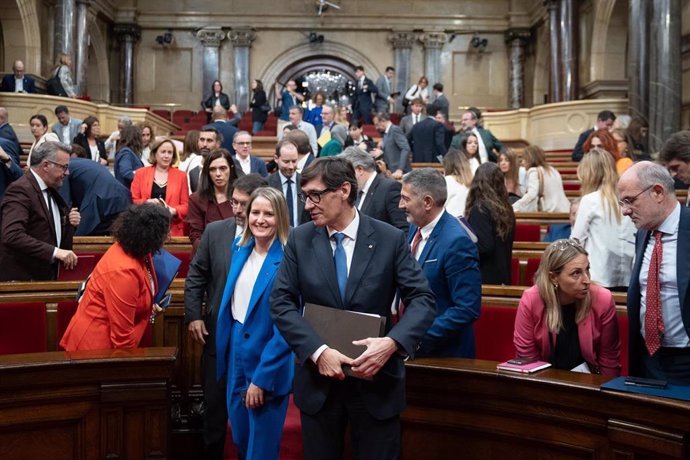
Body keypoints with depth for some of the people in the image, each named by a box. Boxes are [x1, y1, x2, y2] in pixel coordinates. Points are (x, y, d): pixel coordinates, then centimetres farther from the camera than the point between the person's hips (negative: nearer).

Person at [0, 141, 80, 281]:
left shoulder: (50, 190, 11)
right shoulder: (20, 190, -17)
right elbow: (12, 235, -29)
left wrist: (69, 223, 0)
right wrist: (55, 251, -32)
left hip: (48, 274, 8)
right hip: (22, 278, -8)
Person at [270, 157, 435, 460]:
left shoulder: (390, 239, -6)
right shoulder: (299, 239, -2)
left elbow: (422, 299, -7)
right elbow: (281, 302, -5)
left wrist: (392, 342, -24)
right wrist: (317, 351, -19)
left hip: (376, 381, -1)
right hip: (318, 381, 2)